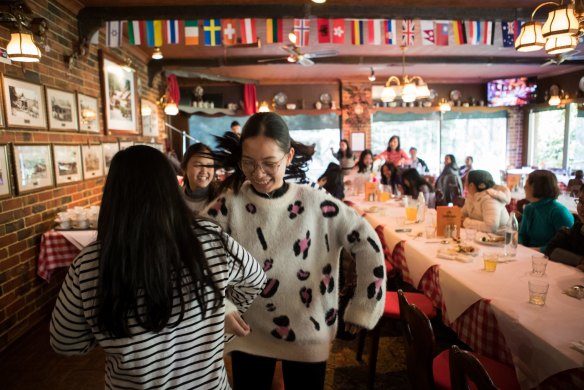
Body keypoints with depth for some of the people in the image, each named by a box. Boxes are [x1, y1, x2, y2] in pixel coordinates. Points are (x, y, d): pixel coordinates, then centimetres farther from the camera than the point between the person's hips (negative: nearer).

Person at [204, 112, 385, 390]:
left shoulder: (316, 204, -12)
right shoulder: (230, 204, -11)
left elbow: (367, 243, -7)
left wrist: (362, 309, -5)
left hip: (307, 337, 0)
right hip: (249, 337, 1)